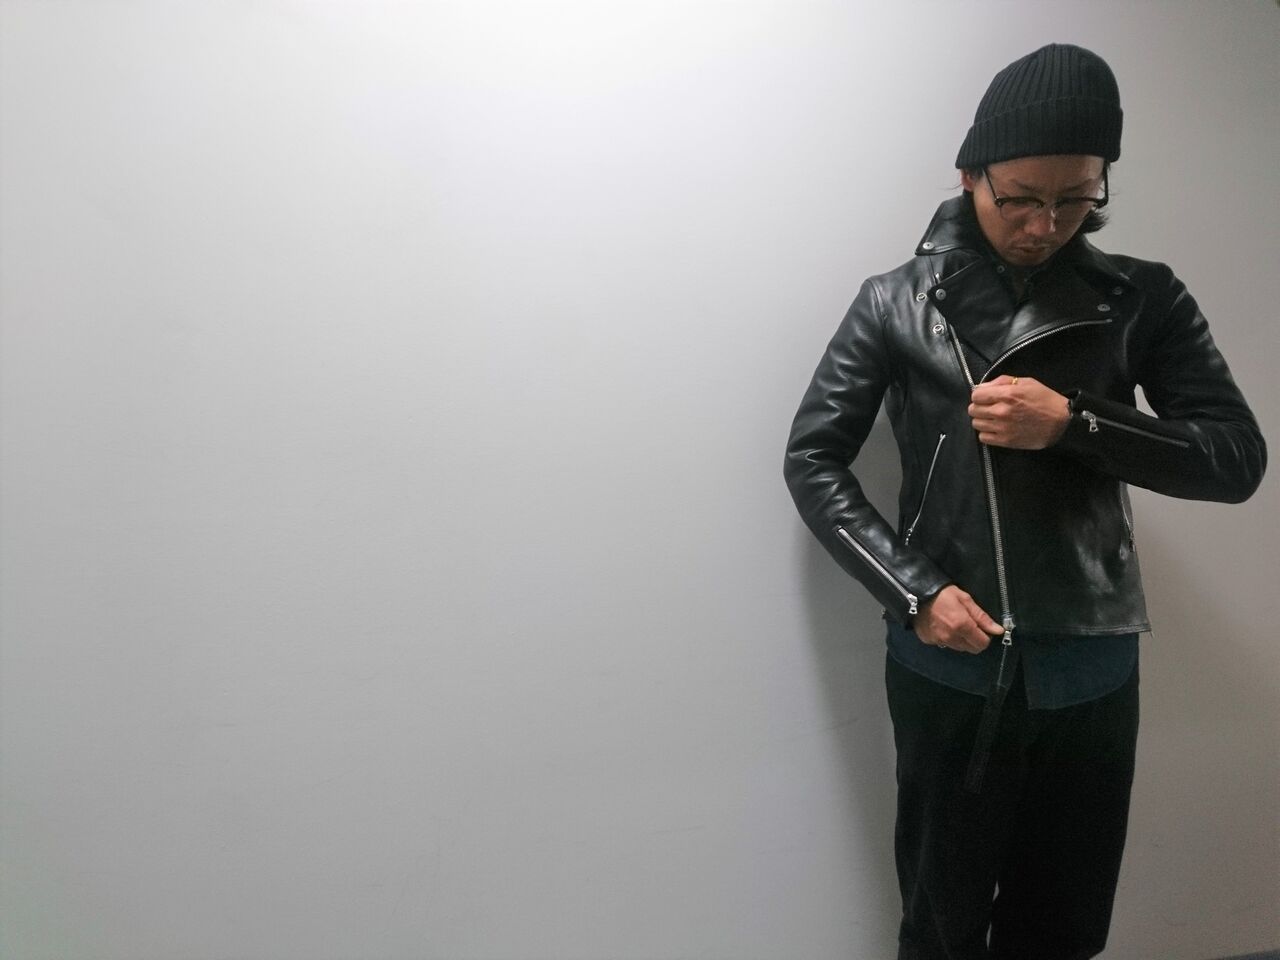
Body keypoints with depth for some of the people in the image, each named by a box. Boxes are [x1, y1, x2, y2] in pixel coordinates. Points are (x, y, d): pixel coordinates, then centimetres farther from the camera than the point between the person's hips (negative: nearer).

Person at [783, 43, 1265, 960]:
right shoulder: (897, 303, -3)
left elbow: (1238, 458, -2)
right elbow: (813, 459, -2)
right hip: (946, 665, -1)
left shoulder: (1146, 299, 1)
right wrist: (914, 591, -12)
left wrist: (1072, 424, -17)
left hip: (1092, 668, 2)